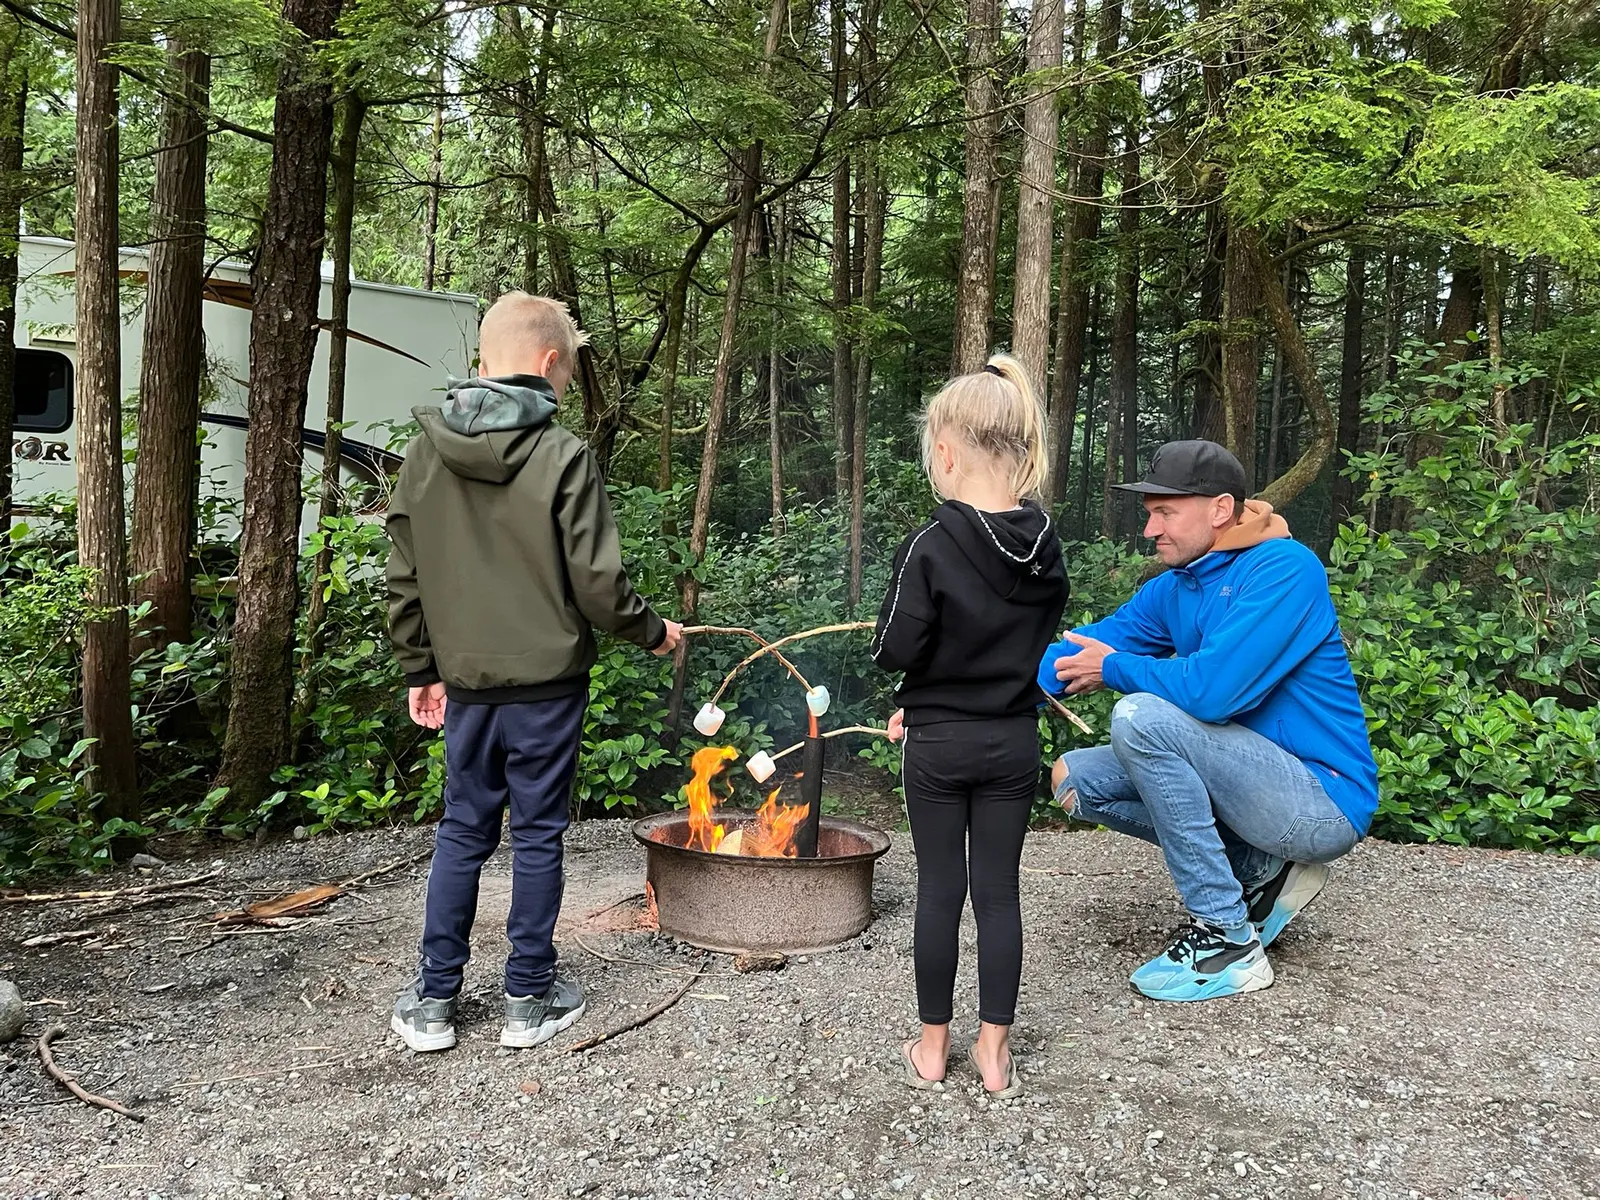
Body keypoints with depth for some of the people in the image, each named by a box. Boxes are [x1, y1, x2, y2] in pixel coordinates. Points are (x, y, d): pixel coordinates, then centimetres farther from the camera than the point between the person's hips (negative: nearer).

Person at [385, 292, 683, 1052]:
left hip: (464, 683, 4)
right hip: (545, 681, -4)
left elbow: (403, 578, 6)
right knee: (537, 834, 8)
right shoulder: (562, 456, -14)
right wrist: (651, 632, 4)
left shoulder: (426, 452, 1)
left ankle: (433, 1001, 22)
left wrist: (420, 668, 16)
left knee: (462, 832, 15)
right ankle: (529, 999, 20)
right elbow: (597, 582, -14)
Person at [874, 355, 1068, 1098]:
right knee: (998, 889, 11)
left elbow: (896, 653, -16)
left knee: (939, 888, 9)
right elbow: (1042, 641, 8)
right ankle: (994, 1050, 21)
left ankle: (932, 1046, 23)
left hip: (939, 746, -3)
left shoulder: (930, 547, -18)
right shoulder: (1045, 548, -2)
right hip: (1013, 743, 4)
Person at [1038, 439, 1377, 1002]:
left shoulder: (1285, 569, -18)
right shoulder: (1173, 589, 6)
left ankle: (1231, 942, -15)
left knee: (1140, 716, -26)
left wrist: (1114, 668, -12)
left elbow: (1212, 688, -30)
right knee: (1074, 778, 1)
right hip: (1257, 784, 8)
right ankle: (1262, 869, 7)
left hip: (1325, 803, -8)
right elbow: (1075, 652, 3)